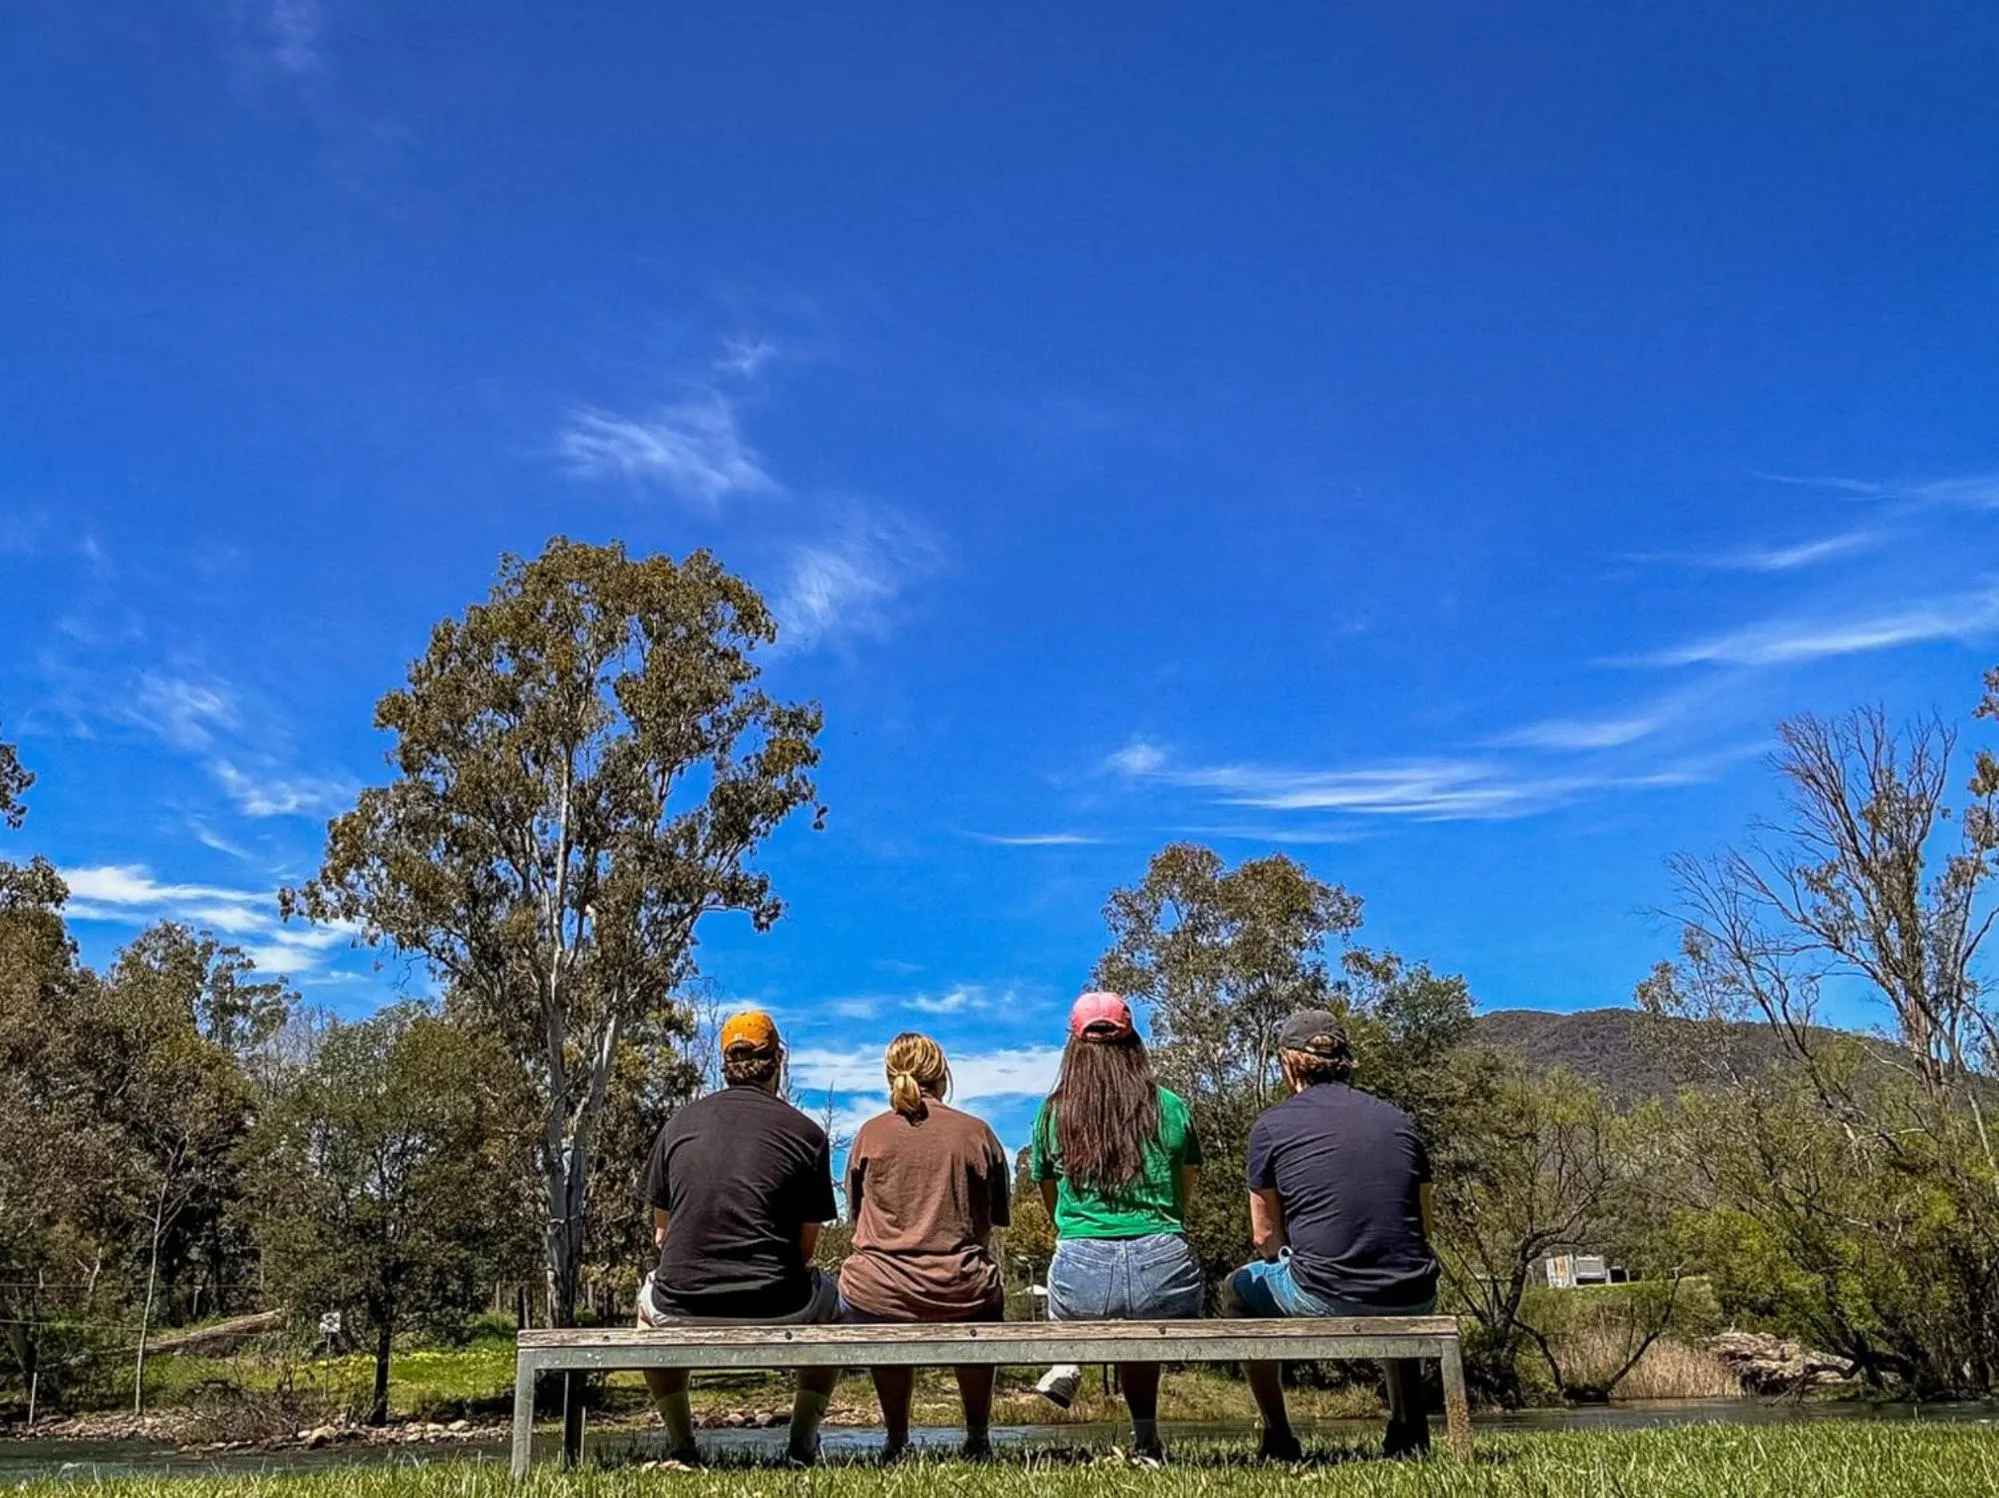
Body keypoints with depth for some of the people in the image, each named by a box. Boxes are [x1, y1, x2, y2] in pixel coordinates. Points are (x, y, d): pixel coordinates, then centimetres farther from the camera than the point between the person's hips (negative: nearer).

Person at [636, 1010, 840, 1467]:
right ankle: (804, 1440, 26)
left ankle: (679, 1441, 32)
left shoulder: (679, 1123, 6)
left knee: (649, 1302, 37)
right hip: (776, 1309, -1)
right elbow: (806, 1245, 1)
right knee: (830, 1302, 32)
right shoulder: (806, 1133, -1)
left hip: (682, 1308, 2)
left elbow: (661, 1235, 14)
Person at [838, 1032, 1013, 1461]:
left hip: (878, 1299, 0)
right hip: (962, 1297, 0)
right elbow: (996, 1219, 10)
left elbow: (856, 1214, 12)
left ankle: (897, 1440, 43)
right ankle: (977, 1438, 44)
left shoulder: (870, 1133, 1)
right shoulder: (976, 1132, 1)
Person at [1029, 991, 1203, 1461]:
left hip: (1080, 1279, 0)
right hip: (1164, 1273, 0)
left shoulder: (1053, 1113, 7)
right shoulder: (1169, 1108, 6)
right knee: (1142, 1330, 30)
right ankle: (1145, 1437, 15)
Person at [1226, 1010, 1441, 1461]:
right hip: (1414, 1302, 5)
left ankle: (1278, 1438, 24)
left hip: (1322, 1300, -4)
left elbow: (1266, 1238, 6)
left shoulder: (1270, 1126, 1)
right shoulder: (1399, 1120, 11)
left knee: (1243, 1288, 27)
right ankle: (1409, 1432, 32)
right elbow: (1423, 1226, 16)